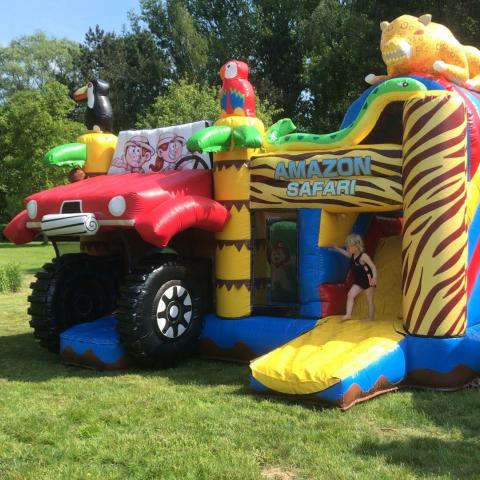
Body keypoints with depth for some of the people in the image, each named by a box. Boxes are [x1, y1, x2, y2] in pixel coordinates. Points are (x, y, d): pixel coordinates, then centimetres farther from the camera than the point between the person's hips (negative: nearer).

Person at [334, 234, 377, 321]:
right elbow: (345, 253, 27)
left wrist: (374, 278, -39)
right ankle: (348, 314, -8)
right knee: (350, 295, -8)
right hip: (359, 281, 7)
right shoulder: (352, 256, 4)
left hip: (368, 281, -7)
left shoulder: (363, 256, -20)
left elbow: (373, 266, -26)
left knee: (370, 300, 4)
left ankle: (371, 318, 14)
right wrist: (336, 248, 34)